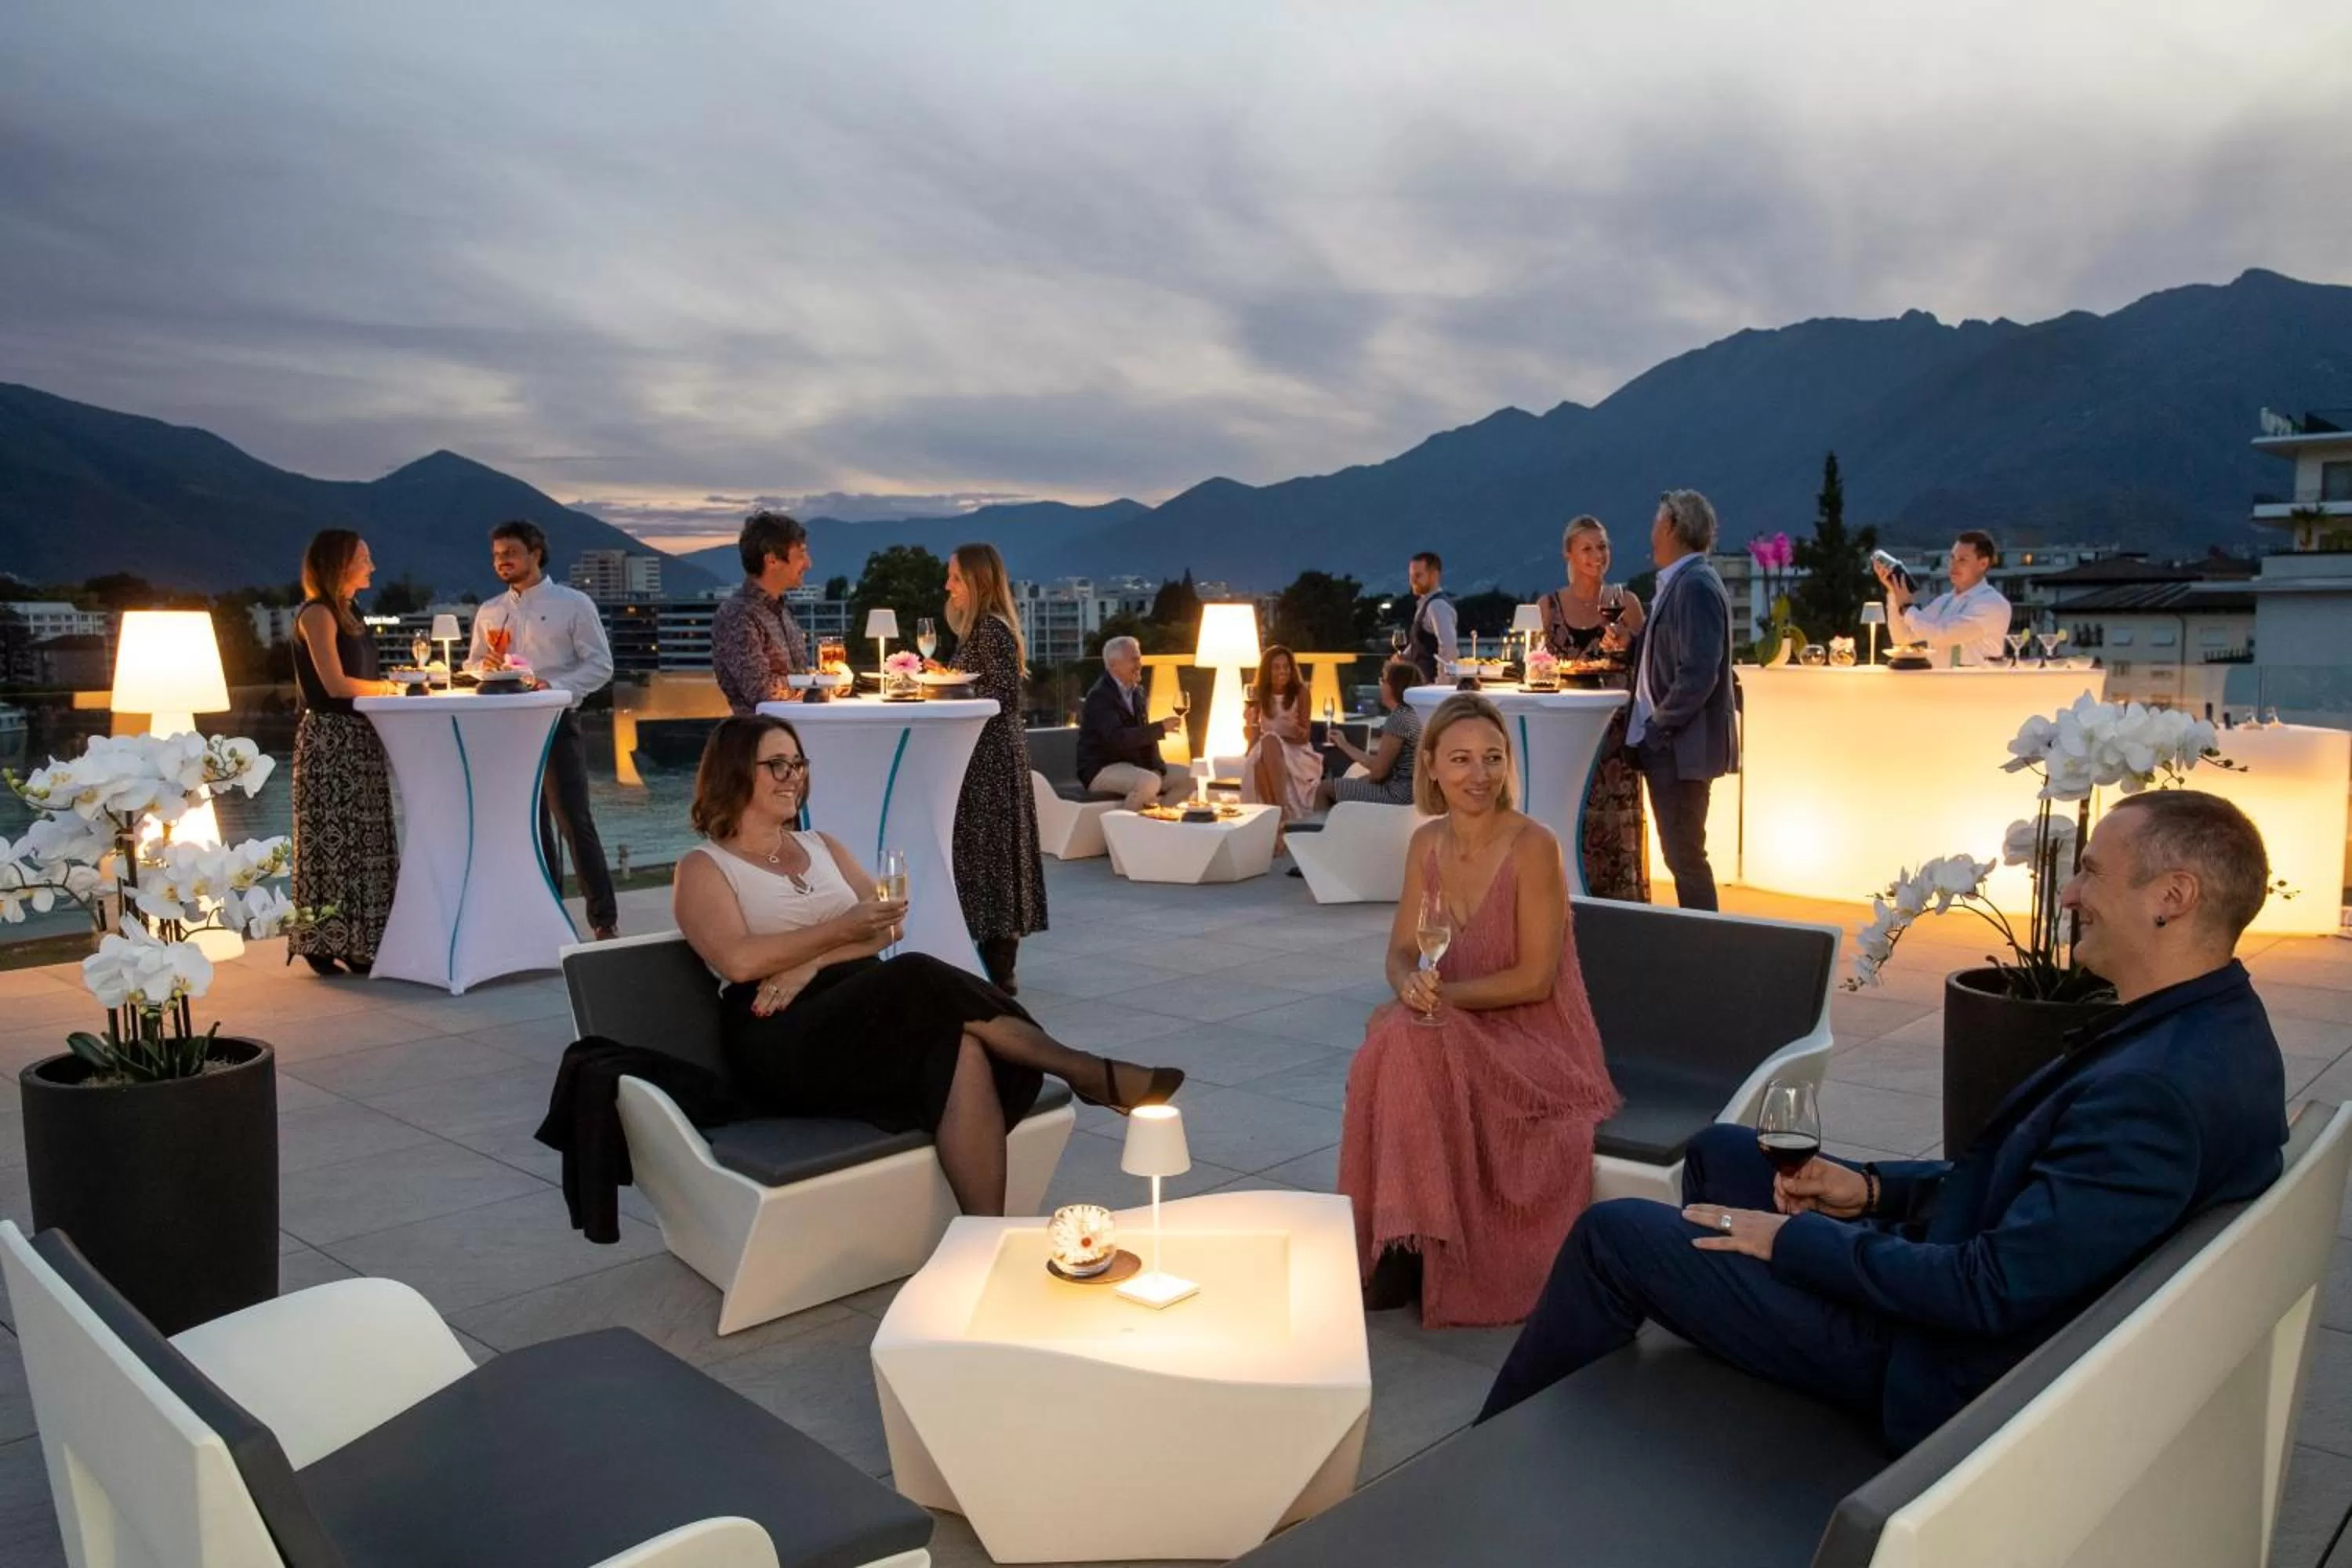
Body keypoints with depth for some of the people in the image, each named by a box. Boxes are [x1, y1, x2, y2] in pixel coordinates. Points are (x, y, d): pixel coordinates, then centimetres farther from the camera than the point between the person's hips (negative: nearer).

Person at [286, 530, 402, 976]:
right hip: (331, 740, -9)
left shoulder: (347, 614, 17)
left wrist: (388, 686, 4)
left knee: (364, 839, 8)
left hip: (359, 739, 9)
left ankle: (361, 942, 13)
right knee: (334, 840, -6)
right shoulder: (316, 613, -10)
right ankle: (329, 942, 0)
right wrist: (386, 687, -5)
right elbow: (335, 684, -17)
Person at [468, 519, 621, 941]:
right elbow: (472, 665, 19)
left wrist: (553, 685, -19)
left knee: (575, 824, -8)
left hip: (557, 724, -5)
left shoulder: (573, 604, -1)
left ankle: (605, 920, -4)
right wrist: (486, 664, -5)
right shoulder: (489, 612, 13)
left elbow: (600, 665, -6)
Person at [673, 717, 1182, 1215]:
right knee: (922, 981, -32)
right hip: (783, 1036, -5)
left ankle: (988, 1237, -39)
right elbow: (739, 960, -11)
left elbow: (889, 927, 9)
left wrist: (813, 961, -9)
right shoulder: (703, 867, 7)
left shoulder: (822, 847, 23)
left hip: (869, 1009, 5)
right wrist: (842, 930, -10)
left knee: (962, 1046, -31)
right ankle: (1089, 1075, -24)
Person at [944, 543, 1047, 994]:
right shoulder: (977, 627, 16)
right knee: (983, 848, 10)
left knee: (991, 848, -6)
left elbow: (1004, 698, -19)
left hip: (993, 756, -10)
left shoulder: (993, 629, -14)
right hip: (985, 754, 10)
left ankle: (999, 969, -1)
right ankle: (996, 964, 15)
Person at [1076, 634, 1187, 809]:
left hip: (1134, 765, 9)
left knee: (1188, 778, 2)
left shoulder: (1137, 691, 11)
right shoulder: (1100, 696, -17)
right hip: (1101, 769, -9)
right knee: (1149, 782, -35)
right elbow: (1118, 738, -30)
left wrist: (1157, 768, -6)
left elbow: (1144, 734, 10)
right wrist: (1161, 728, -29)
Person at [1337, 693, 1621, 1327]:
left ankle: (1422, 1246, -18)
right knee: (1393, 1046, -28)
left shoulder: (1533, 846, -15)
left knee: (1411, 1049, -32)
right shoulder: (1427, 843, 4)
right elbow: (1401, 951, 6)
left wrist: (1442, 994, -18)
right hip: (1457, 1033, 5)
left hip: (1537, 1044, -5)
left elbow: (1535, 979, -17)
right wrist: (1411, 986, -18)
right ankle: (1398, 1244, -17)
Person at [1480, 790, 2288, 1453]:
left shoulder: (2161, 1088, -31)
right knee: (1721, 1151, 20)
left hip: (1943, 1363, -10)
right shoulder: (2207, 1024, 1)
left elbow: (1992, 1292, -30)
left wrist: (1794, 1238, -18)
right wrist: (1873, 1189, 1)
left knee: (1614, 1234, -6)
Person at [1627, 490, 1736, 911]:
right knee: (1680, 852, 14)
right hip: (1665, 746, 10)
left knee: (1685, 855, -5)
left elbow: (1699, 673, -22)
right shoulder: (1676, 583, 14)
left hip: (1682, 746, -10)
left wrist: (1658, 728, -16)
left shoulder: (1696, 585, -15)